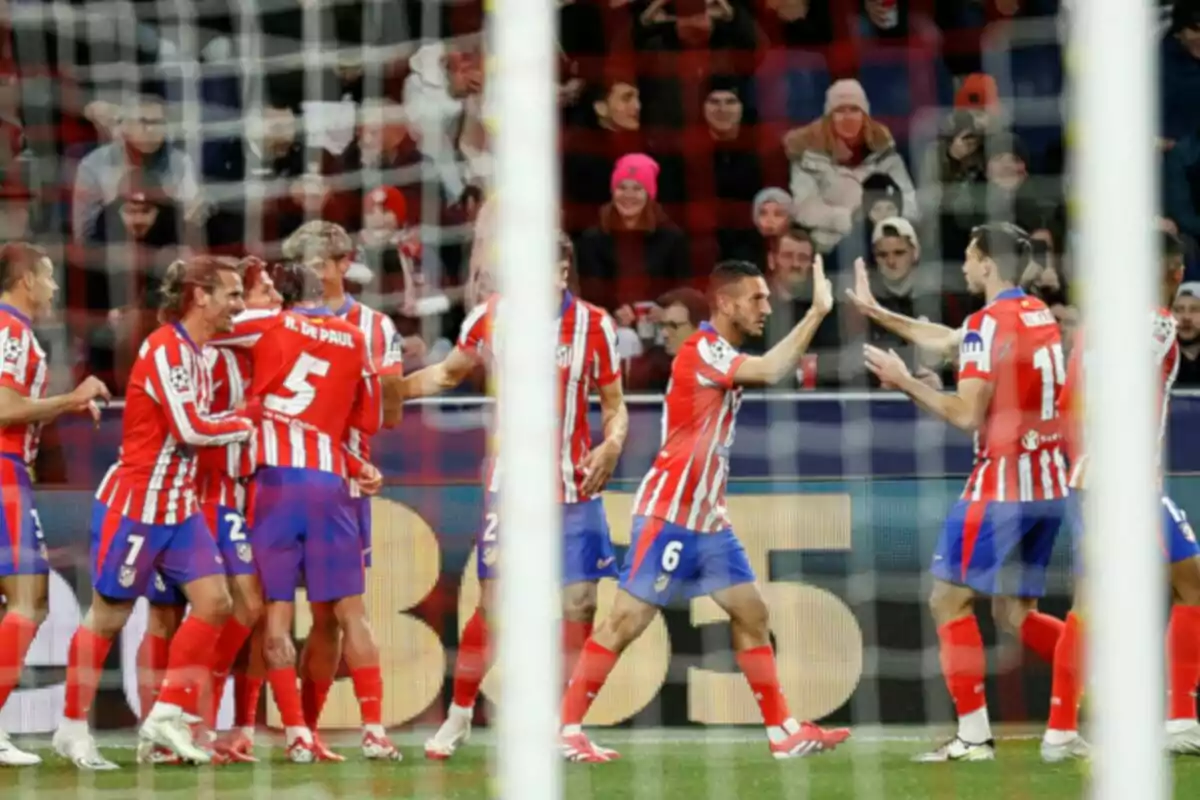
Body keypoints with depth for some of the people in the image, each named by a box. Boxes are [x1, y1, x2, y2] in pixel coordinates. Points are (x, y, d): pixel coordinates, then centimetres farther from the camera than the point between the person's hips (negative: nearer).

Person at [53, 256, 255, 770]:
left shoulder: (195, 351, 10)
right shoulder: (166, 349, -18)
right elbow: (190, 428, -22)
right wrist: (245, 426, -8)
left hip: (178, 507, 9)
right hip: (134, 504, -9)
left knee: (214, 603, -1)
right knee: (108, 615, 0)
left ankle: (167, 717, 5)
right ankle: (72, 729, 10)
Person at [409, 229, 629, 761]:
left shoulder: (594, 326, -4)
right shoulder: (491, 317, -3)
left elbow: (614, 404, 3)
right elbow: (448, 373, 14)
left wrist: (612, 445, -16)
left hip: (574, 488, 1)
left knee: (580, 605, -3)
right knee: (493, 604, -6)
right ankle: (457, 719, 10)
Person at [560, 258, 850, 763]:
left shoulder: (725, 355, 15)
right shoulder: (701, 350, -16)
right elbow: (769, 372, -27)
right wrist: (817, 313, -24)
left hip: (707, 518, 9)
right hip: (668, 513, -9)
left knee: (751, 615, 7)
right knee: (628, 620, -8)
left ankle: (782, 731, 11)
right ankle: (567, 730, -4)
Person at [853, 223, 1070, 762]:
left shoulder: (989, 323, -13)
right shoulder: (1039, 315, 14)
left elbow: (966, 414, -17)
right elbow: (944, 339, 27)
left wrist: (904, 382, -5)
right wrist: (876, 312, 34)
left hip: (1002, 484, -8)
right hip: (1049, 485, 8)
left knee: (949, 600, 0)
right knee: (1014, 615, 13)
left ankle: (974, 735, -6)